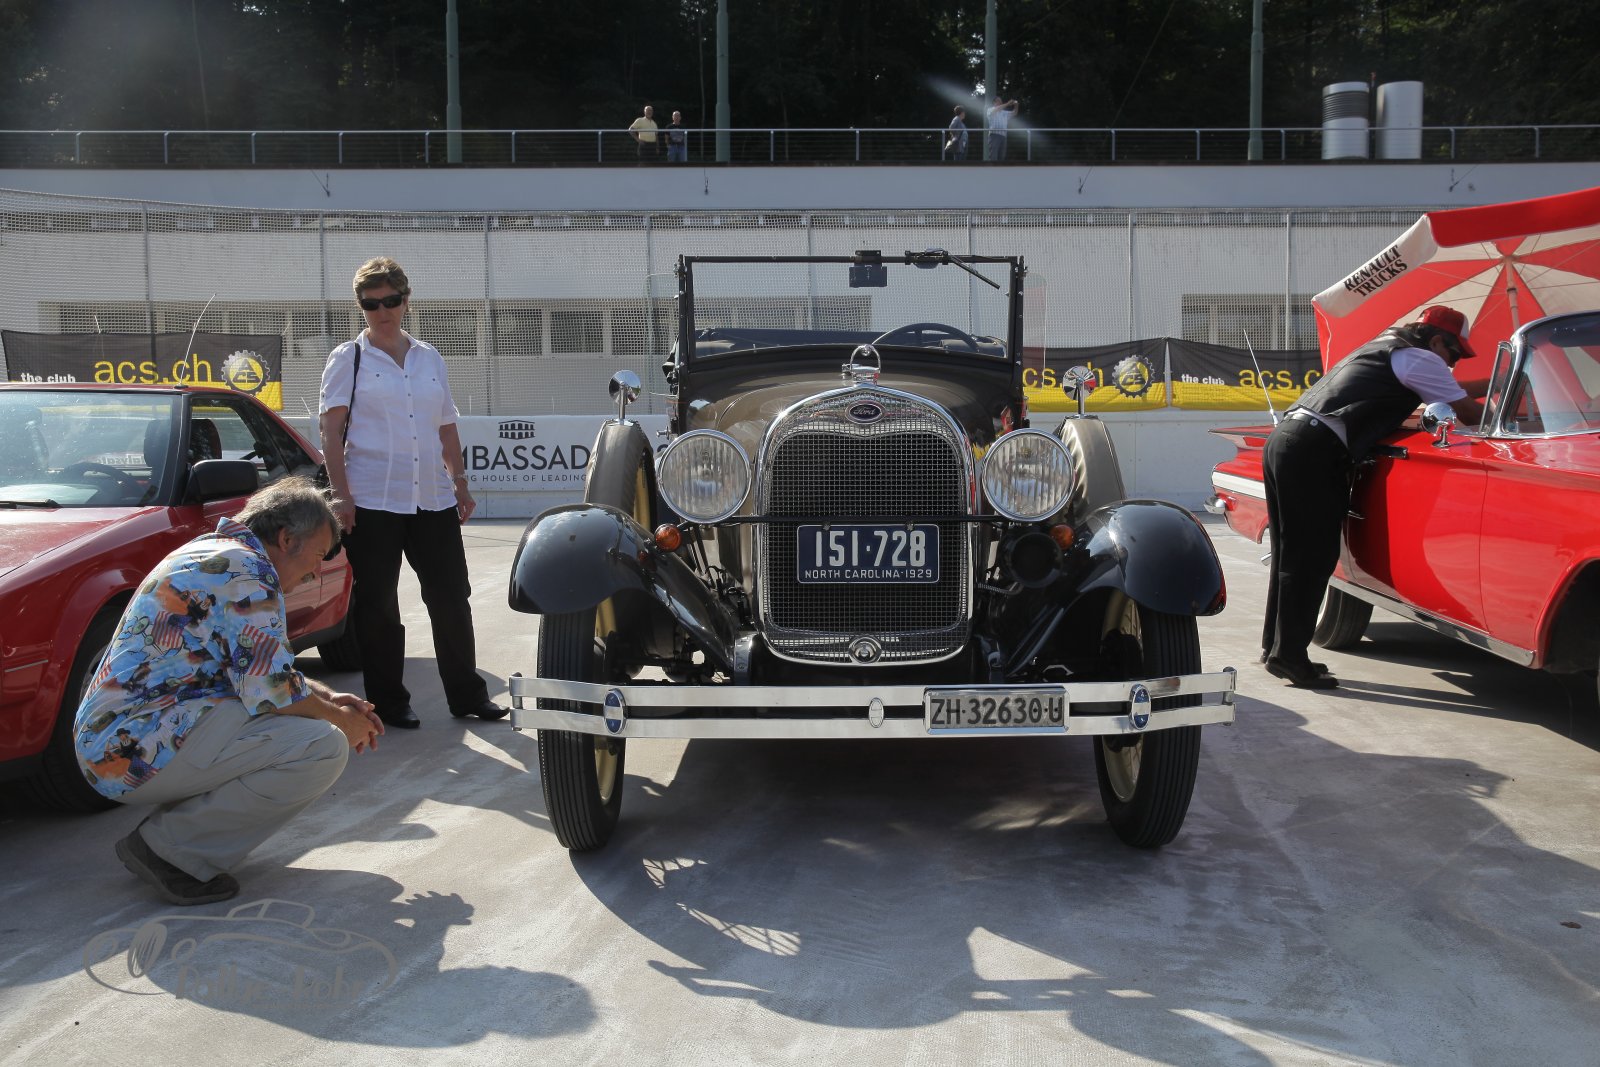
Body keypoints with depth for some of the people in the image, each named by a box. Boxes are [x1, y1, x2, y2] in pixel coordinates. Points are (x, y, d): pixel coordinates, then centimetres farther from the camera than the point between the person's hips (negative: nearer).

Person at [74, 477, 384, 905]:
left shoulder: (211, 550, 18)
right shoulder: (247, 571, -15)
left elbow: (262, 669, 26)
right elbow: (274, 692, -20)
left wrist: (330, 698, 14)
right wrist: (341, 720, -2)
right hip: (143, 750, -11)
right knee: (324, 748, -21)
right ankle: (169, 847, -11)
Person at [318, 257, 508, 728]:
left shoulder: (430, 358, 15)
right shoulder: (348, 358, 2)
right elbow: (332, 431, -4)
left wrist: (460, 484, 14)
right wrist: (340, 494, -12)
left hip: (433, 500, 4)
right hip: (372, 501, -4)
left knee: (452, 599, 6)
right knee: (378, 605, 3)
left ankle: (467, 693, 17)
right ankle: (387, 701, 14)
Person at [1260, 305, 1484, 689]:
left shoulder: (1381, 346, 28)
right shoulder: (1420, 358, 2)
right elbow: (1469, 413, 3)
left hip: (1283, 438, 10)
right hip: (1314, 453, -10)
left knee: (1290, 554, 13)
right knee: (1312, 559, -6)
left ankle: (1275, 646, 18)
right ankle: (1289, 656, -4)